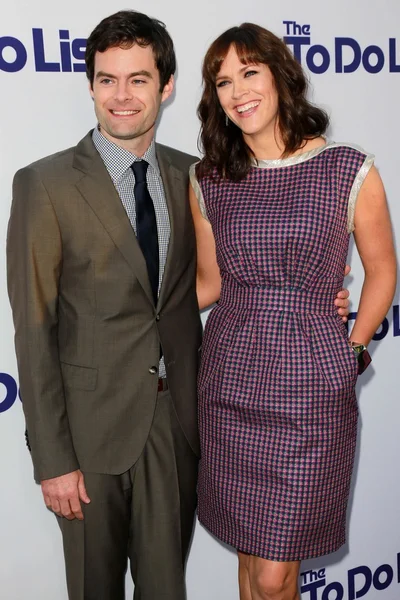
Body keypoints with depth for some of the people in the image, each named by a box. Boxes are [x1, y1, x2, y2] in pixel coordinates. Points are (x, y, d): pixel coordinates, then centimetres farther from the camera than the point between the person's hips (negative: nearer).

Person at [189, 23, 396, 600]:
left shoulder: (350, 171, -4)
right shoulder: (208, 182, 4)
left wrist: (352, 350, 1)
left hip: (311, 388, -2)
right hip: (230, 383, 3)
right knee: (250, 553, 16)